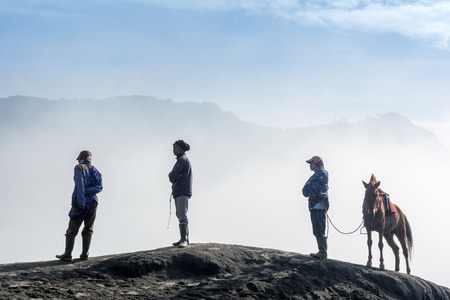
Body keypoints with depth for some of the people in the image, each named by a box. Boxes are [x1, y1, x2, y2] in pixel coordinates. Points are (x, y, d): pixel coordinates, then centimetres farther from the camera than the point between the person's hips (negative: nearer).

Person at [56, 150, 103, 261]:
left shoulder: (79, 168, -2)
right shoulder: (96, 172, 15)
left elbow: (80, 184, -15)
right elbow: (100, 187, 0)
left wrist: (81, 202, -19)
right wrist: (86, 191, -6)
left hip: (80, 202, -5)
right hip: (93, 201, 5)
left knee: (72, 229, -3)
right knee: (88, 229, 9)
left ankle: (68, 254, -8)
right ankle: (85, 254, 4)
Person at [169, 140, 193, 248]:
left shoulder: (183, 159, -10)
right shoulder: (181, 160, 21)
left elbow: (172, 175, -17)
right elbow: (171, 176, 18)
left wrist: (173, 178, 4)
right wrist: (174, 179, -3)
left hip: (183, 192, -11)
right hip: (178, 192, 11)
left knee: (182, 215, -16)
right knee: (180, 215, 10)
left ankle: (185, 240, -21)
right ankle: (183, 239, 12)